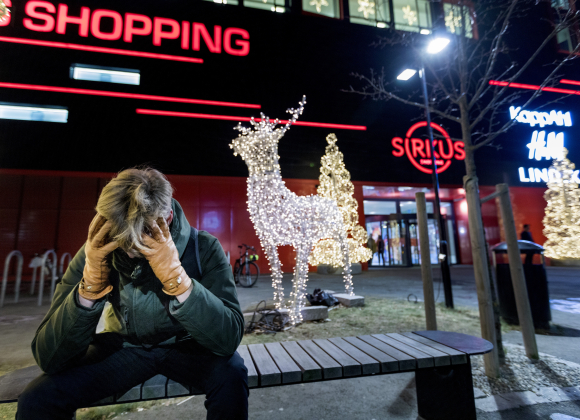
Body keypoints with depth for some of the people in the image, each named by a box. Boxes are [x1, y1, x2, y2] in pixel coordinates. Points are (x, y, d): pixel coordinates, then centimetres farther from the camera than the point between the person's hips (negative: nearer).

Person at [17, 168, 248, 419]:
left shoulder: (203, 248, -23)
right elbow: (48, 358, -18)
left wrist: (175, 275, -42)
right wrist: (90, 284, -34)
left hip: (185, 346, -1)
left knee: (230, 375, -29)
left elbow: (229, 339, -31)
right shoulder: (98, 252, -16)